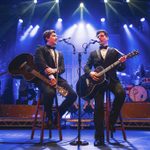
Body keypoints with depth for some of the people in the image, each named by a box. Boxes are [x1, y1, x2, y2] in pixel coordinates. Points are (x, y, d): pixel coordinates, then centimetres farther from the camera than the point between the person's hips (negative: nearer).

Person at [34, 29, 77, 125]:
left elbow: (62, 68, 12)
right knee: (50, 93, -37)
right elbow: (40, 63, -8)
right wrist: (50, 76, -22)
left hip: (58, 78, 5)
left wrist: (55, 70, -12)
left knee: (73, 95, -17)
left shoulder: (60, 54, 28)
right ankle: (49, 117, -8)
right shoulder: (41, 49, 11)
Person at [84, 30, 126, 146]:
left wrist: (122, 63, -16)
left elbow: (120, 68, 7)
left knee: (121, 93, -32)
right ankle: (99, 137, -2)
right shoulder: (93, 53, 20)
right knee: (99, 107, -12)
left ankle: (112, 119, -9)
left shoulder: (114, 51, 15)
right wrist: (90, 73, -10)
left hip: (112, 79, 0)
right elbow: (86, 66, 12)